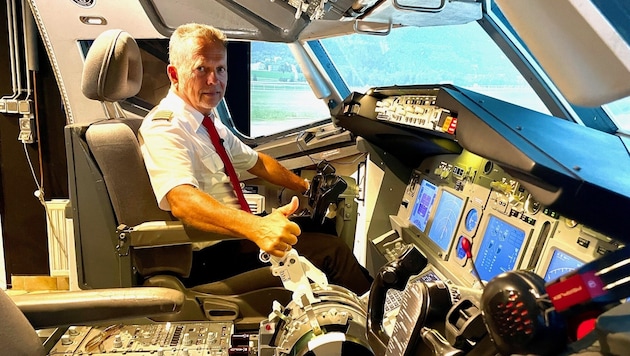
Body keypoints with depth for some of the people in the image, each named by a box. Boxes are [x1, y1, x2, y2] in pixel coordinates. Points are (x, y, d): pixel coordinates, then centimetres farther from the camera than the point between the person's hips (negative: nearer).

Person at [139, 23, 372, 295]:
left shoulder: (209, 121, 8)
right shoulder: (163, 129, -20)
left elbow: (254, 161, 20)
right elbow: (182, 201, -38)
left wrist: (307, 188, 17)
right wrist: (256, 227, -53)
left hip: (235, 229, 10)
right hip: (210, 255, -9)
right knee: (330, 251, -13)